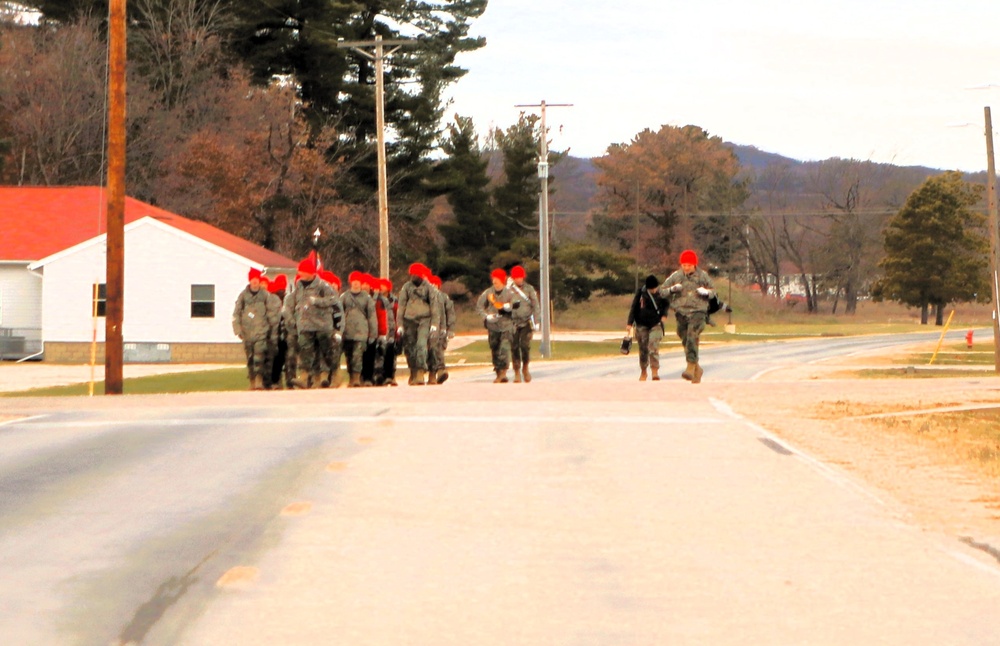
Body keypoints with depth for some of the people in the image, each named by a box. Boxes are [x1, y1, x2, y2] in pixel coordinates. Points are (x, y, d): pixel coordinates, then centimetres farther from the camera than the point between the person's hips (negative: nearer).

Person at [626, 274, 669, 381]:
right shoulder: (641, 292, -8)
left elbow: (666, 304, 14)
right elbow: (634, 307, -2)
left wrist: (664, 314, -2)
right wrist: (630, 323, -3)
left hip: (656, 324, -1)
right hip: (642, 324, 1)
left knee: (653, 348, -15)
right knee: (643, 349, 7)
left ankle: (655, 372, -17)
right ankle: (643, 372, 24)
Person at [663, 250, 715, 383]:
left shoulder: (702, 276, 3)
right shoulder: (675, 276, 5)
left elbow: (713, 290, 15)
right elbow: (662, 290, 9)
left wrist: (706, 292, -8)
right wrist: (671, 289, -12)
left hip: (697, 312, -3)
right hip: (681, 312, 3)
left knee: (692, 339, -20)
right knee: (686, 341, 8)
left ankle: (691, 367, -24)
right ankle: (697, 369, 25)